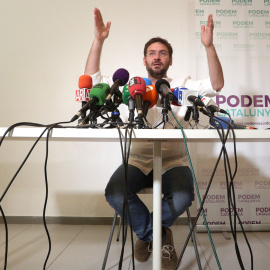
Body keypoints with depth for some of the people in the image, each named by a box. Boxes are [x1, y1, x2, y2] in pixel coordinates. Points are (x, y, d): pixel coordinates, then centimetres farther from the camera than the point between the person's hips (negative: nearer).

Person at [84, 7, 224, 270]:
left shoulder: (181, 85, 9)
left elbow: (216, 84, -4)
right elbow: (92, 79, 5)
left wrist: (209, 46, -15)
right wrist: (98, 41, -6)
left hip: (173, 162, 0)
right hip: (138, 160, 1)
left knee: (182, 197, -30)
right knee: (114, 194, -27)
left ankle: (146, 233, 5)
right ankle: (160, 236, 0)